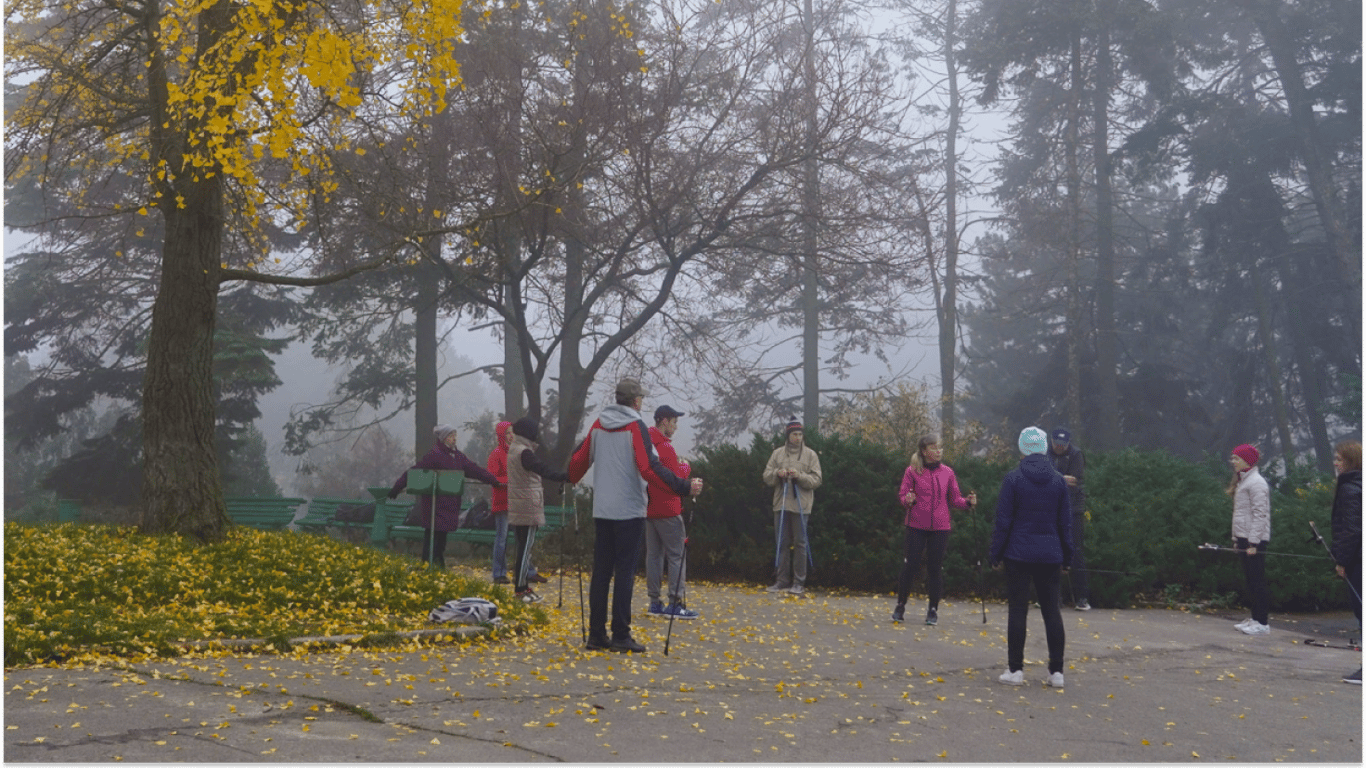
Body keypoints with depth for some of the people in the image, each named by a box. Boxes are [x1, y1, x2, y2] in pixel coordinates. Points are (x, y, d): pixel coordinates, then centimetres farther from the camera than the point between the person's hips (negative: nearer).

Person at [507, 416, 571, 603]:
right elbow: (543, 470, -29)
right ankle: (521, 589, -6)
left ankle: (523, 587, 16)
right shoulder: (524, 452, -16)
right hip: (528, 505, -10)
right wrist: (564, 477, -37)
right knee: (526, 546, -7)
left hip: (518, 507, 10)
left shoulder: (513, 450, 14)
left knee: (523, 546, 12)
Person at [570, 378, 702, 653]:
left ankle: (596, 635, 12)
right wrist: (684, 487, -18)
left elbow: (580, 459, 14)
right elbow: (650, 468, -20)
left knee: (601, 571, 9)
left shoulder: (598, 425, 7)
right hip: (629, 511, -6)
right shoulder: (636, 427, -10)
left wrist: (572, 478, 36)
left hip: (601, 510, 6)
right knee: (625, 571, -1)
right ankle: (620, 636, 0)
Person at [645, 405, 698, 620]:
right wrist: (685, 468, 1)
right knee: (677, 555, -4)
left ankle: (655, 602, 12)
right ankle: (676, 604, -7)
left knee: (653, 554, 10)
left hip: (649, 509, 8)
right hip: (668, 510, -8)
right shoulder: (665, 447, -15)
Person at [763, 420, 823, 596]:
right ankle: (782, 580, 14)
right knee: (782, 543, 7)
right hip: (781, 504, 3)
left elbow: (816, 480, -3)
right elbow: (766, 476, 8)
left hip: (801, 506, -2)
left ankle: (799, 582, 5)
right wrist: (777, 473, -12)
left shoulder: (810, 455, 3)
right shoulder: (778, 453, 9)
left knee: (800, 543, 0)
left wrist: (800, 476, -17)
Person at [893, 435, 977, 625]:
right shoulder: (912, 471, -2)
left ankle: (933, 610, 16)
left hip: (940, 526, 2)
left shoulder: (947, 472, 6)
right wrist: (908, 500, -20)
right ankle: (900, 606, 14)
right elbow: (902, 494, 1)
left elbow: (954, 498, 9)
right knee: (910, 565, 0)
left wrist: (967, 502, -10)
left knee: (935, 567, 5)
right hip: (916, 525, -2)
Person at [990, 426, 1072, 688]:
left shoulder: (1013, 479, -6)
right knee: (1052, 610, 8)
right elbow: (1065, 521, 8)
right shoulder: (1058, 481, 4)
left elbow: (1003, 521, -6)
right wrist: (1066, 556, 16)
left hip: (1019, 554, -3)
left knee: (1018, 609, 2)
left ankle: (1015, 669, 4)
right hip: (1050, 556, 3)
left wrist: (995, 553, 1)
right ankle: (1056, 671, 9)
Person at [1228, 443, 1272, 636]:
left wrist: (1253, 542, -20)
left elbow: (1260, 514, -17)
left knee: (1257, 580, -8)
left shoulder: (1256, 482, -13)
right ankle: (1256, 618, 17)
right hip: (1244, 537, 10)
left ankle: (1262, 622, -6)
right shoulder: (1242, 481, 18)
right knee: (1250, 579, 12)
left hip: (1255, 539, -10)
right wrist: (1236, 537, 18)